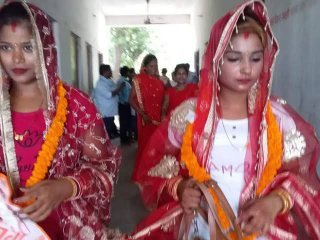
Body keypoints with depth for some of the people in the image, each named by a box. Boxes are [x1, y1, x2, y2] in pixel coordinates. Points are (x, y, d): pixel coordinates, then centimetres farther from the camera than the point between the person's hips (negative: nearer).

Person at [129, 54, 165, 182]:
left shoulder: (159, 80, 11)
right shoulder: (139, 80, -3)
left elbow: (162, 99, 13)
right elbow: (131, 99, -7)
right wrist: (142, 114, -14)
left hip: (159, 118, 4)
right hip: (146, 118, -4)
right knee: (145, 145, 1)